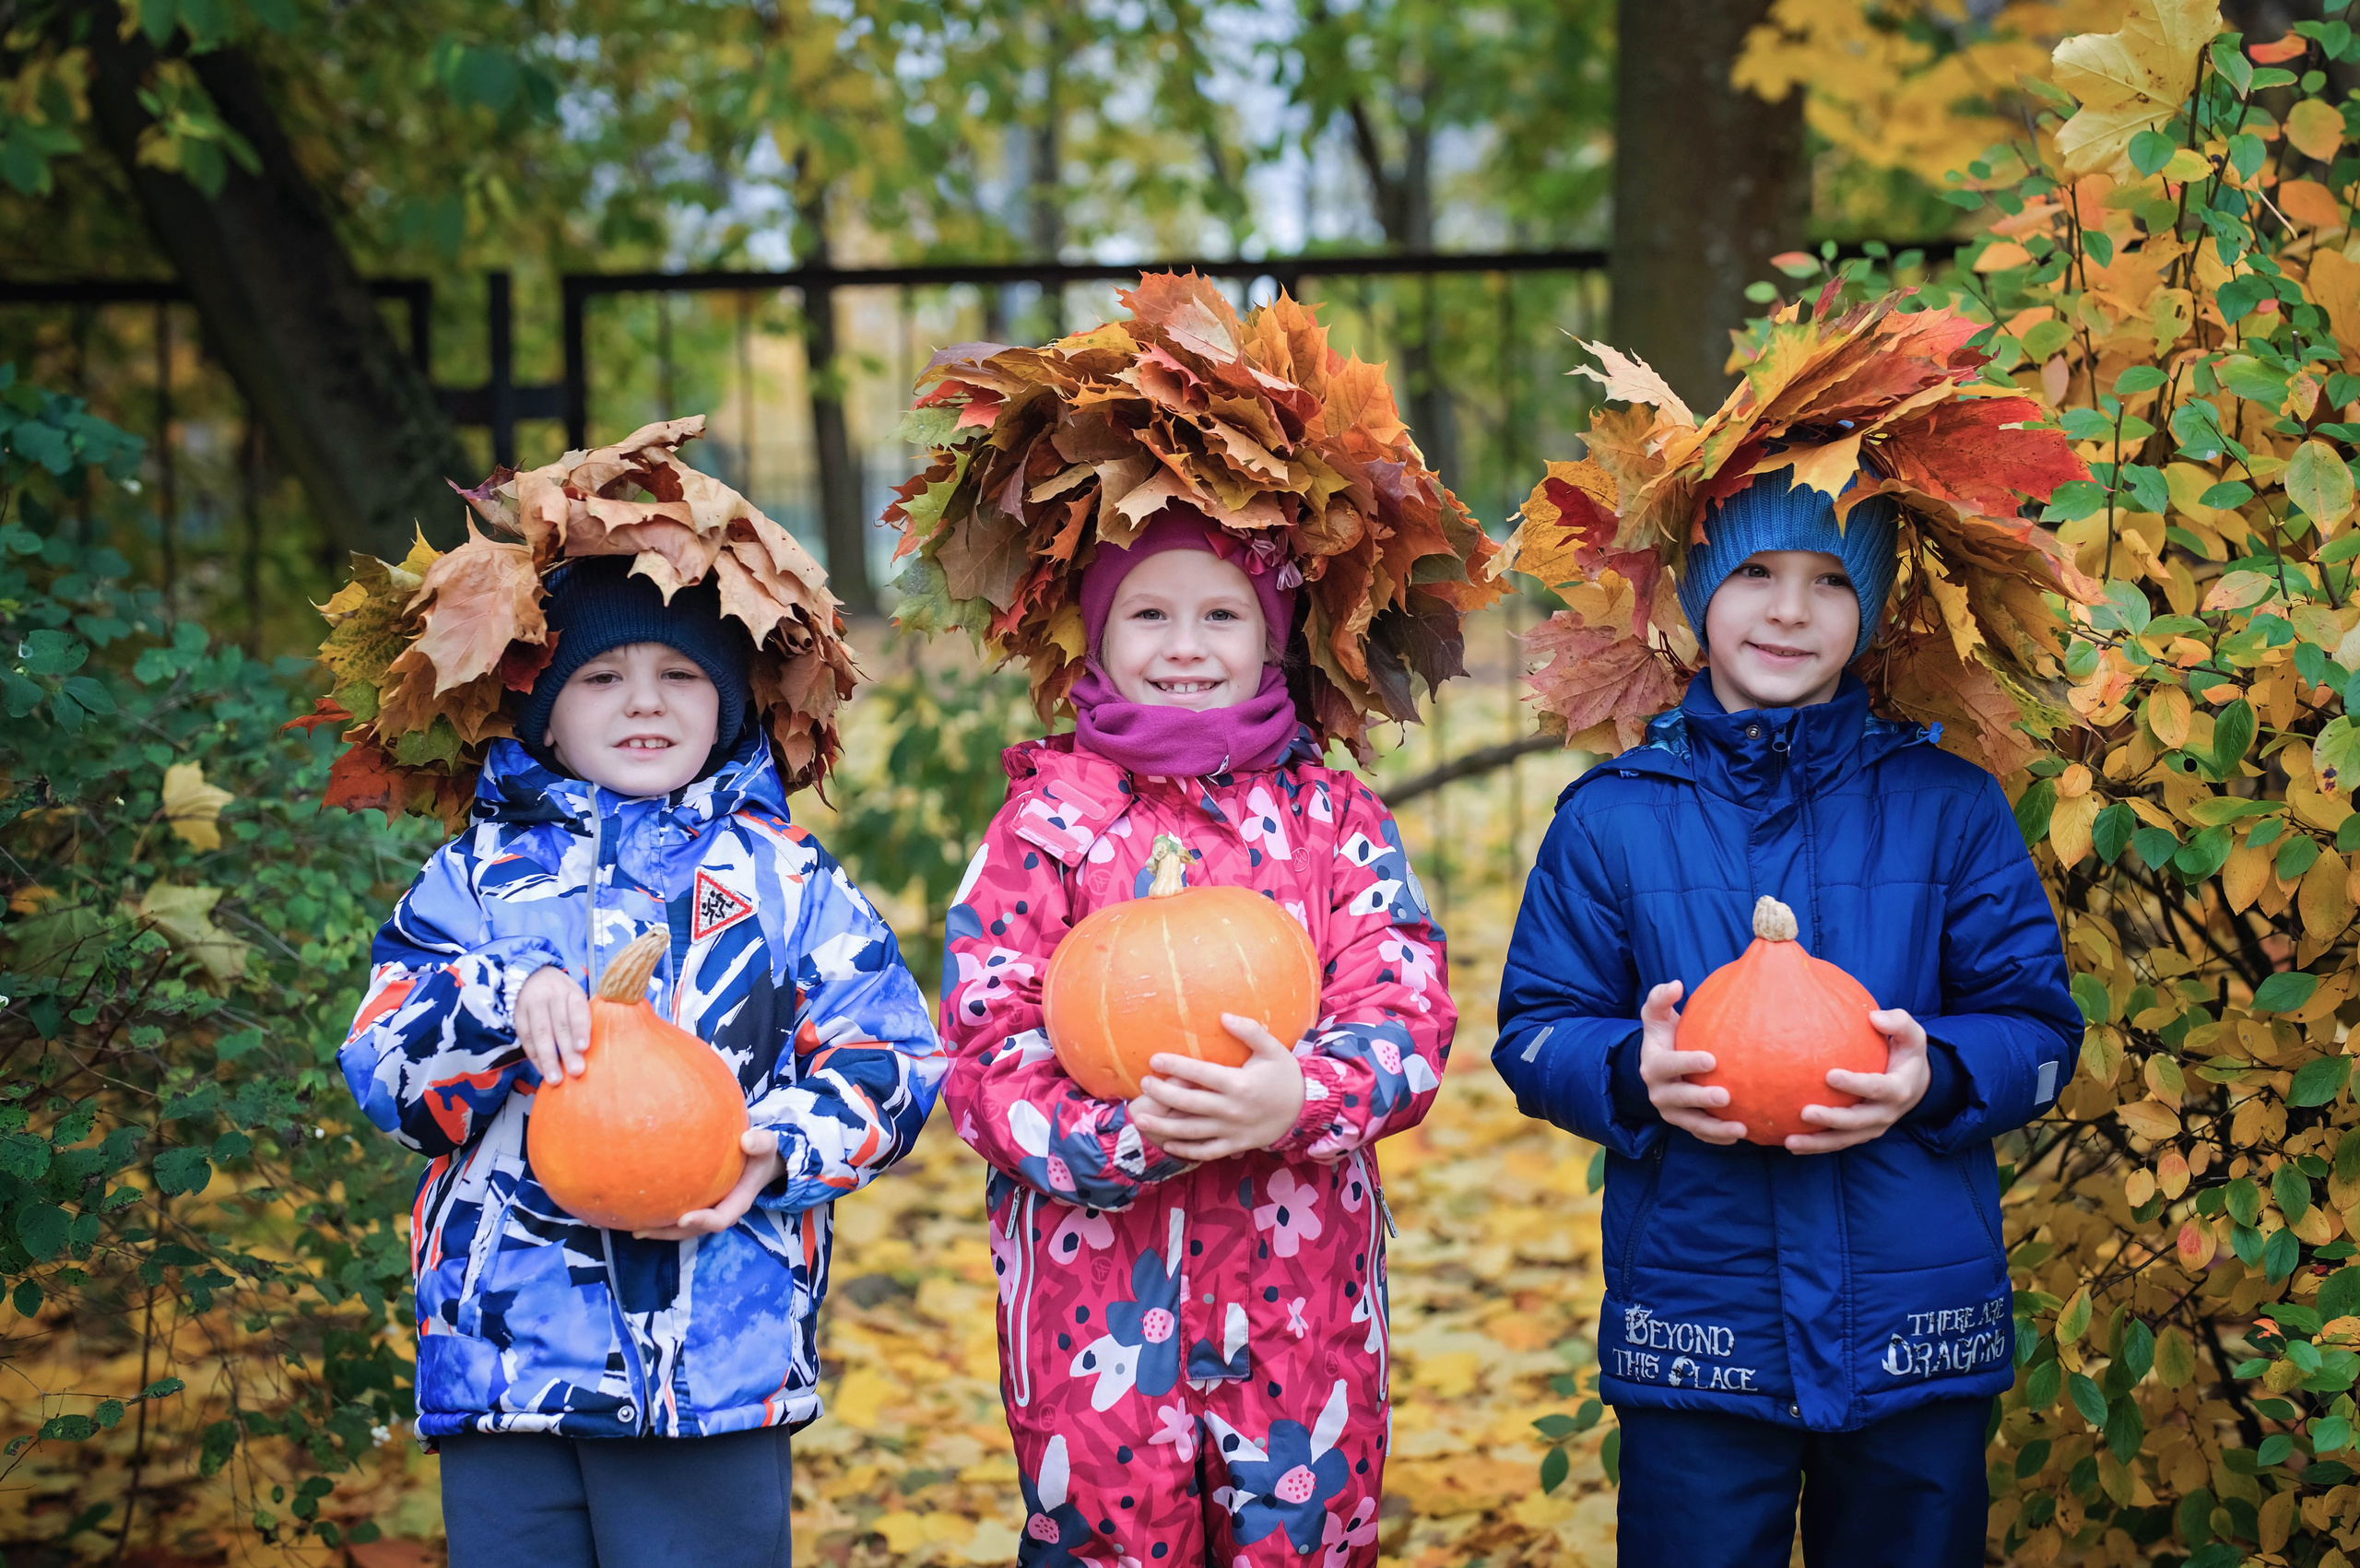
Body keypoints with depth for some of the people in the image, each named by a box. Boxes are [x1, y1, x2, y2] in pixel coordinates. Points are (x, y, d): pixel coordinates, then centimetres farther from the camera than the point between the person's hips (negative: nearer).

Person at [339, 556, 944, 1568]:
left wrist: (773, 1154, -12)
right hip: (505, 1352, 1)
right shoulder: (482, 873, 12)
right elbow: (382, 1064, 2)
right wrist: (506, 996, -16)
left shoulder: (786, 874, 10)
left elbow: (891, 1060, 5)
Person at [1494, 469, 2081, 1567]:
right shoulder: (1611, 816, 5)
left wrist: (1931, 1080, -17)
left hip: (1920, 1347, 1)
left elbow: (2038, 1027, 4)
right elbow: (1535, 1032, 5)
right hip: (1690, 1341, -1)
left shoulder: (1949, 805, 6)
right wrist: (1636, 1074, -17)